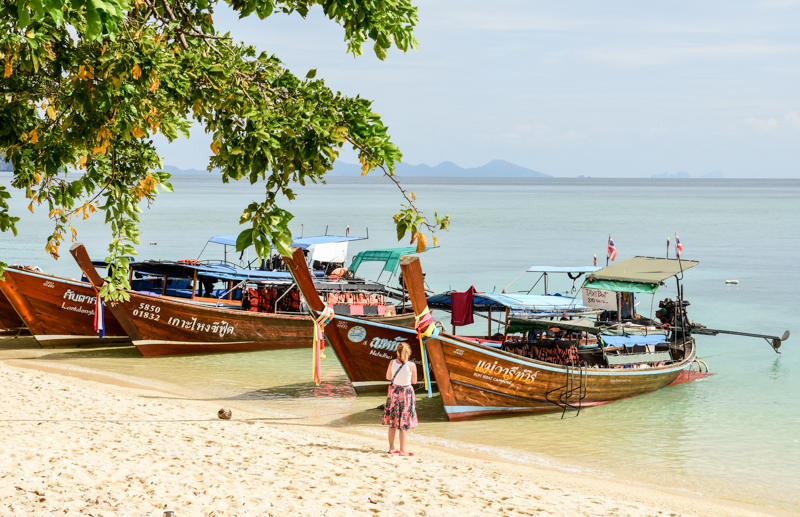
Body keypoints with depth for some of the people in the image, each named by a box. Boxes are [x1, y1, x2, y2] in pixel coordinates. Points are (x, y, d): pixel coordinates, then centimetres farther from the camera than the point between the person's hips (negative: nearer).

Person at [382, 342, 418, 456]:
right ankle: (402, 450, 9)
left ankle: (392, 448, 23)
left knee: (392, 422, 15)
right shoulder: (411, 365, -17)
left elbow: (388, 377, 4)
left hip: (394, 391, 3)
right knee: (404, 423, 6)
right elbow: (414, 381, -6)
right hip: (406, 393, -3)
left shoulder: (392, 363, -10)